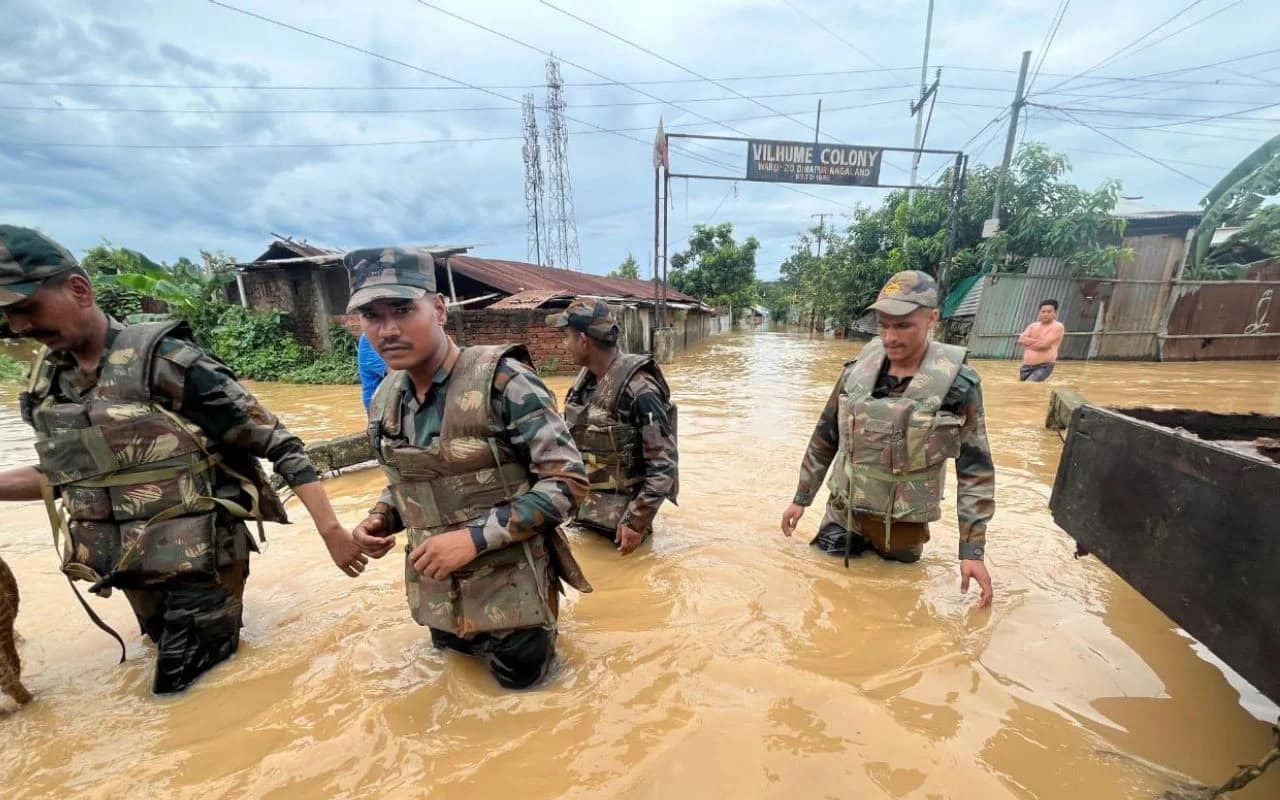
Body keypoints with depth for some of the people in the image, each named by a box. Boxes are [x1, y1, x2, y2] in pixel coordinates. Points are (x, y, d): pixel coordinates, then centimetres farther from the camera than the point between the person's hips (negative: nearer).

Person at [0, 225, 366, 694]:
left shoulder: (164, 360, -18)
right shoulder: (43, 385, 4)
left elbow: (277, 444, -20)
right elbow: (65, 473, 20)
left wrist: (331, 529, -22)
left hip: (200, 566, -7)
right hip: (133, 569, 7)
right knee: (180, 693, 22)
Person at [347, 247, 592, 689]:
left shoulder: (503, 380, -25)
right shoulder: (384, 398, -2)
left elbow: (568, 481, -24)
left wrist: (475, 536, -27)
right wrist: (381, 518, -6)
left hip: (508, 584, -6)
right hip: (437, 588, 6)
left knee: (519, 675, 15)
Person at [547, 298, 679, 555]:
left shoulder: (638, 389, -23)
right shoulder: (586, 378, 0)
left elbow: (664, 465, -21)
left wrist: (637, 521, -20)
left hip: (618, 519, -6)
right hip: (582, 510, 7)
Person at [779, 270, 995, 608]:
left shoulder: (957, 384, -14)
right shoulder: (857, 371, -6)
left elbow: (975, 471, -8)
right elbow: (824, 438, 3)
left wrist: (972, 550, -10)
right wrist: (801, 499, 7)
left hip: (903, 526, -2)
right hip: (843, 516, 3)